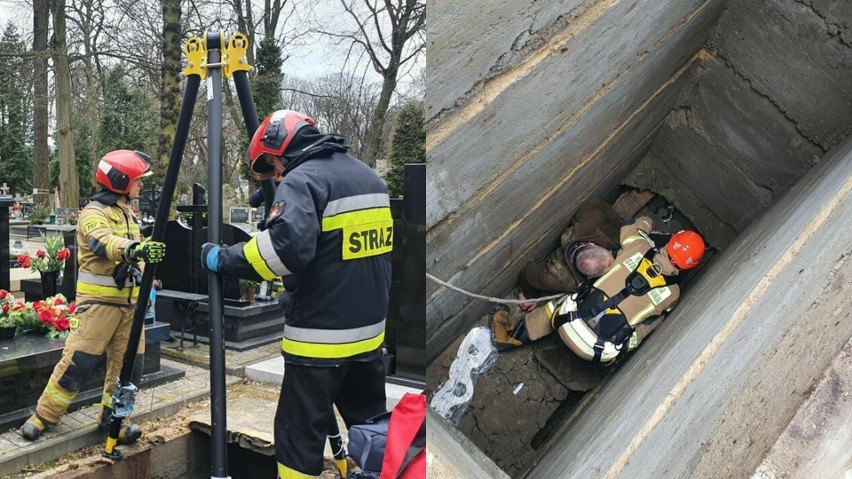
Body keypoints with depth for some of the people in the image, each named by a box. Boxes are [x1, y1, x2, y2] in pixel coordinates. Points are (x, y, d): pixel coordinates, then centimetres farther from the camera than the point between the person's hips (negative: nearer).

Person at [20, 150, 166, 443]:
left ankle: (111, 419, 20)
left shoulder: (128, 213, 16)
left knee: (130, 363, 6)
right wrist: (135, 249, -51)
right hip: (99, 300, -7)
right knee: (78, 361, -5)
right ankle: (44, 416, 13)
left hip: (129, 301, 8)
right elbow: (104, 243, -33)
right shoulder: (94, 213, -11)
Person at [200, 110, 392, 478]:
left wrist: (223, 259, -15)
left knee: (301, 435, 3)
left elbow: (287, 247, -29)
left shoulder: (302, 178, -13)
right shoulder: (367, 174, 14)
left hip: (321, 334, -8)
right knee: (369, 422, 20)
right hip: (370, 327, 8)